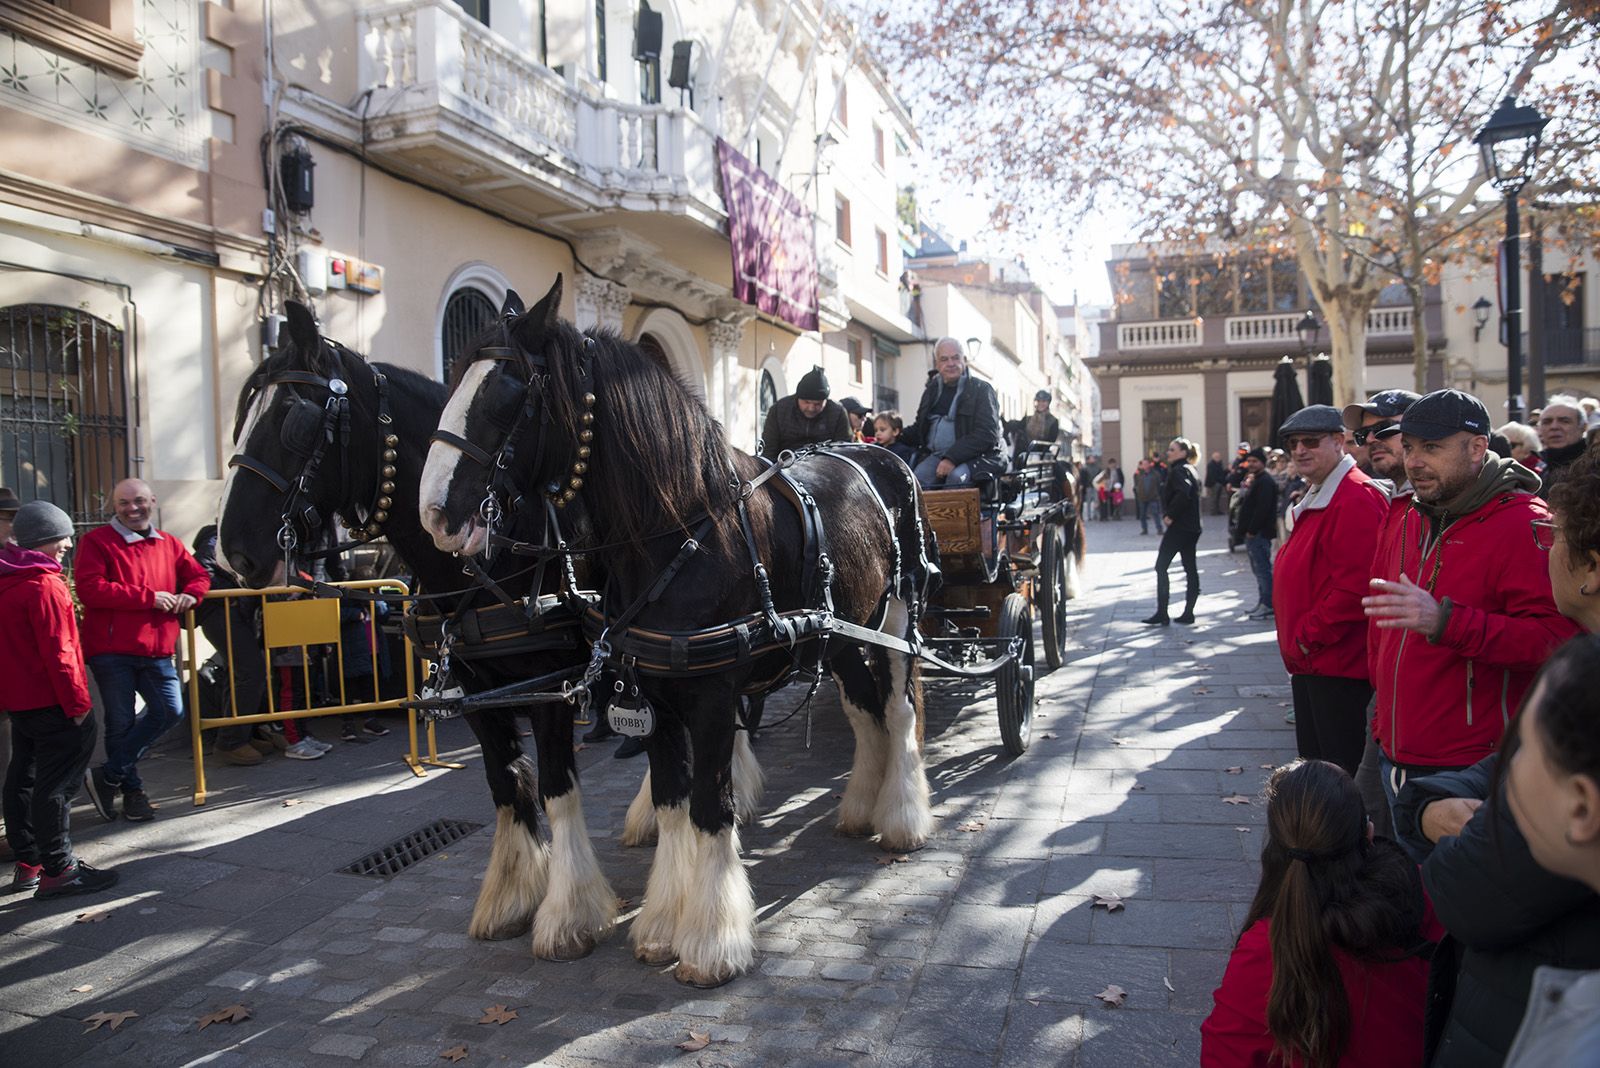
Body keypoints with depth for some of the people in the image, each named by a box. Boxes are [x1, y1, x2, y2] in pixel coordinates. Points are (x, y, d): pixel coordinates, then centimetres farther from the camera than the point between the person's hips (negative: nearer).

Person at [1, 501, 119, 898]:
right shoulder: (45, 585, -18)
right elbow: (58, 653, -21)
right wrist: (78, 704, -16)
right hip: (50, 702, -10)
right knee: (56, 784, -4)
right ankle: (58, 870, 0)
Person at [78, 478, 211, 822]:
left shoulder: (168, 544, 14)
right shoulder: (96, 542, -3)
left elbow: (198, 576, 22)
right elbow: (90, 589, -15)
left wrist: (189, 595, -3)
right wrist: (149, 597, -17)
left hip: (157, 650, 5)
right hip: (111, 650, -5)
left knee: (169, 710, 0)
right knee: (121, 722, 3)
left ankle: (109, 776, 14)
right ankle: (132, 789, 20)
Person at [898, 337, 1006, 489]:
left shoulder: (981, 389, 1)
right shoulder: (932, 391, 19)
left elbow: (986, 434, -11)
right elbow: (919, 428, 27)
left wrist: (952, 458, -22)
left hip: (975, 456, -4)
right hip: (937, 456, 4)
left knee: (957, 476, -36)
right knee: (919, 477, -27)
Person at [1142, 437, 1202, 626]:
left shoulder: (1178, 471, -13)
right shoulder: (1192, 471, 16)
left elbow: (1183, 493, -29)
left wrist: (1170, 515, -20)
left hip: (1178, 526, -10)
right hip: (1192, 527, 10)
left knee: (1161, 567, -5)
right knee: (1190, 569, 9)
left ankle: (1161, 614, -6)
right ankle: (1188, 612, 12)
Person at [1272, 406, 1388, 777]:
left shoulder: (1356, 499, -17)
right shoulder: (1315, 498, 16)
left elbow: (1354, 587, -24)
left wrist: (1308, 636, -17)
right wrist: (1296, 642, 15)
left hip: (1336, 665, -10)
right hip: (1309, 662, 11)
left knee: (1342, 769, -3)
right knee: (1313, 764, 19)